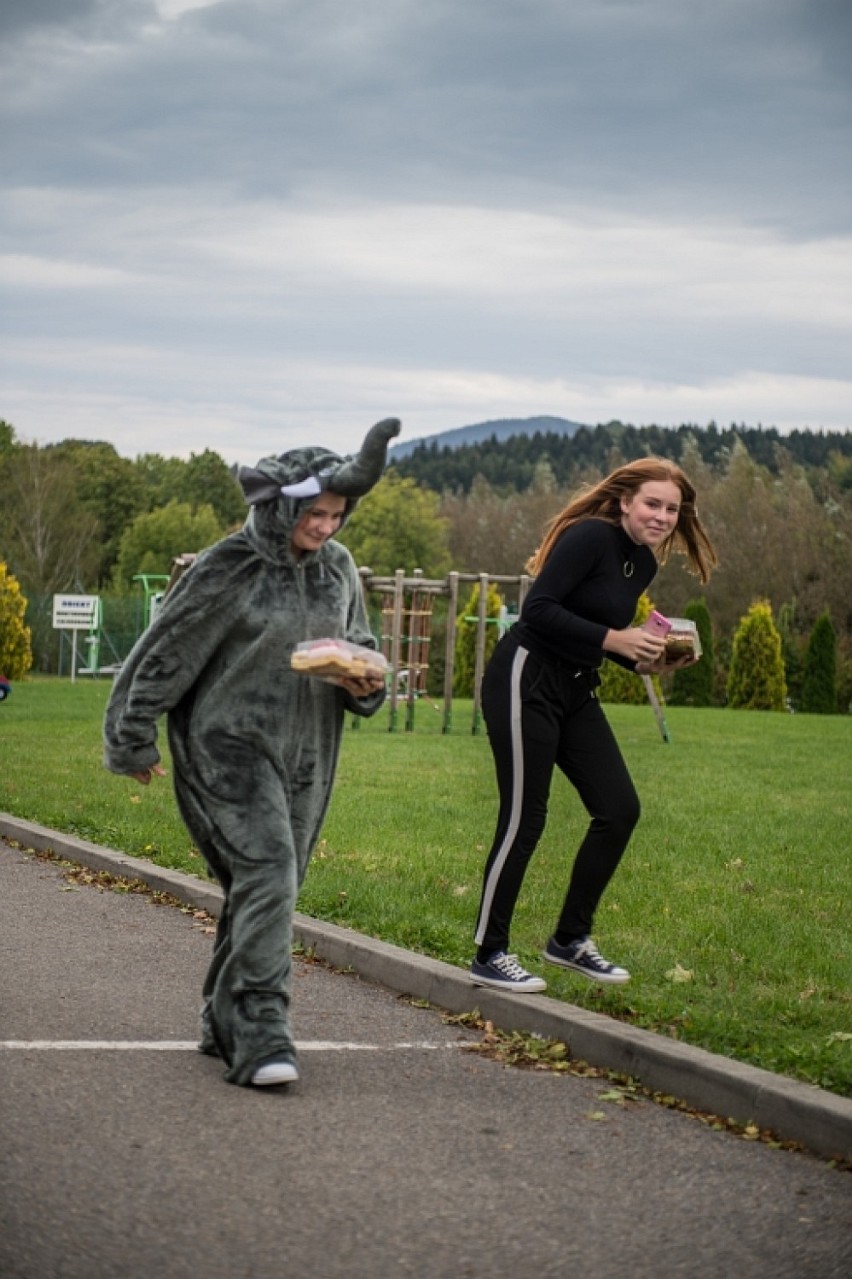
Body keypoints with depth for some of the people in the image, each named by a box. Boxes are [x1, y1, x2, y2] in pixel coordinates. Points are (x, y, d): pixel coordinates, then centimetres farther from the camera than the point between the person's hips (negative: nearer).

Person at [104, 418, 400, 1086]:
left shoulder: (338, 567, 6)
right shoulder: (227, 569, -12)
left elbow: (361, 647, 21)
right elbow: (165, 655, -4)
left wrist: (367, 685, -3)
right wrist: (134, 744, 2)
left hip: (305, 753, 6)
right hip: (230, 747, -6)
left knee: (272, 884, 9)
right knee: (266, 871, -19)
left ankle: (227, 1022, 21)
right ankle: (261, 1033, -22)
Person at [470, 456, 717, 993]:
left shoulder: (645, 564, 11)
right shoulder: (591, 537, -15)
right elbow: (538, 610, -22)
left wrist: (647, 661, 1)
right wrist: (614, 638, -22)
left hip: (575, 692, 9)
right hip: (526, 682, -9)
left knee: (620, 810, 4)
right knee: (524, 820, -6)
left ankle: (571, 939, 17)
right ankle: (490, 955, 5)